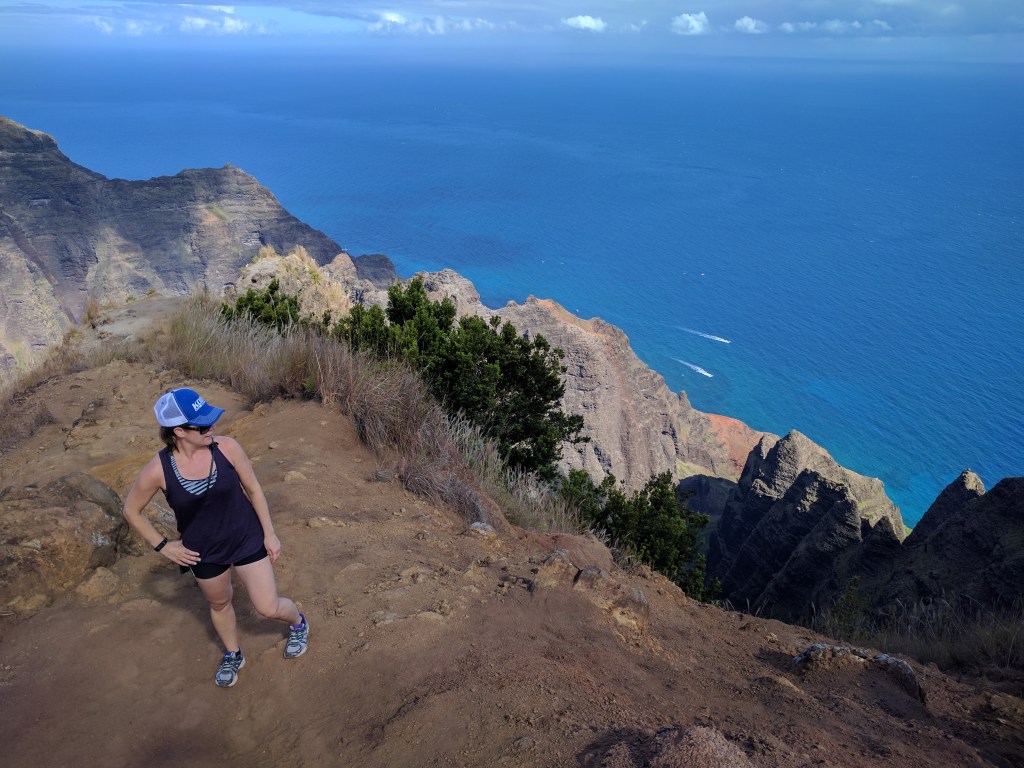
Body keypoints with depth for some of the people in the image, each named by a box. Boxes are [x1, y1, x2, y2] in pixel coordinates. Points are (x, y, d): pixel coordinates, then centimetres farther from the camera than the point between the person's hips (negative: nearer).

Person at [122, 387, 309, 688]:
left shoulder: (227, 448, -22)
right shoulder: (157, 470, -22)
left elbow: (253, 489, -8)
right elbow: (131, 510, -3)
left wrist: (270, 534, -3)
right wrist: (163, 546, -3)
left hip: (246, 538, -1)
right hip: (204, 552, 1)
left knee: (269, 608, 2)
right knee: (219, 604, 24)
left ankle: (298, 623, 38)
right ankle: (233, 656, 53)